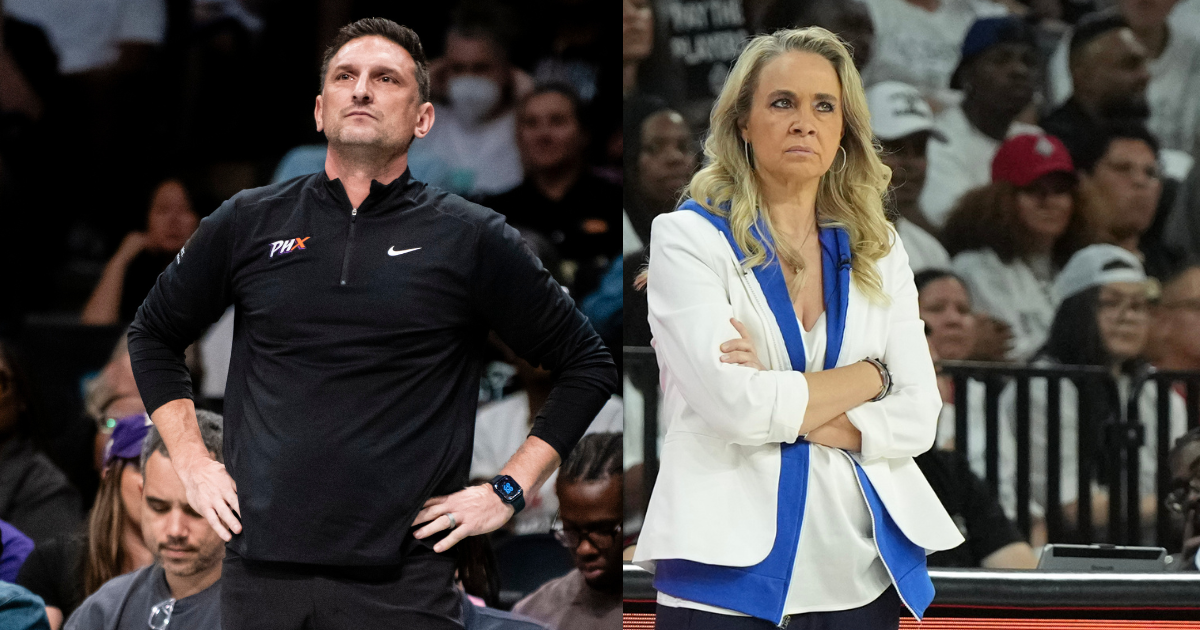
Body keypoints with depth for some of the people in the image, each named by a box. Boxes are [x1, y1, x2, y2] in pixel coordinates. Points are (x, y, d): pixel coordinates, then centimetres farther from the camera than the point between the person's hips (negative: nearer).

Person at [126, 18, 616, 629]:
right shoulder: (248, 223, 9)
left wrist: (507, 491, 2)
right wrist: (192, 464, 13)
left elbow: (587, 365, 9)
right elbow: (153, 335, 24)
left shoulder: (471, 240, 3)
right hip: (260, 572, 2)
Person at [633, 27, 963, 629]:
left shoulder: (878, 250, 10)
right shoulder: (689, 236, -3)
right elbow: (734, 405, -15)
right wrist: (866, 375, -3)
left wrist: (789, 410, -12)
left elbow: (919, 416, 2)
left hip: (860, 573, 4)